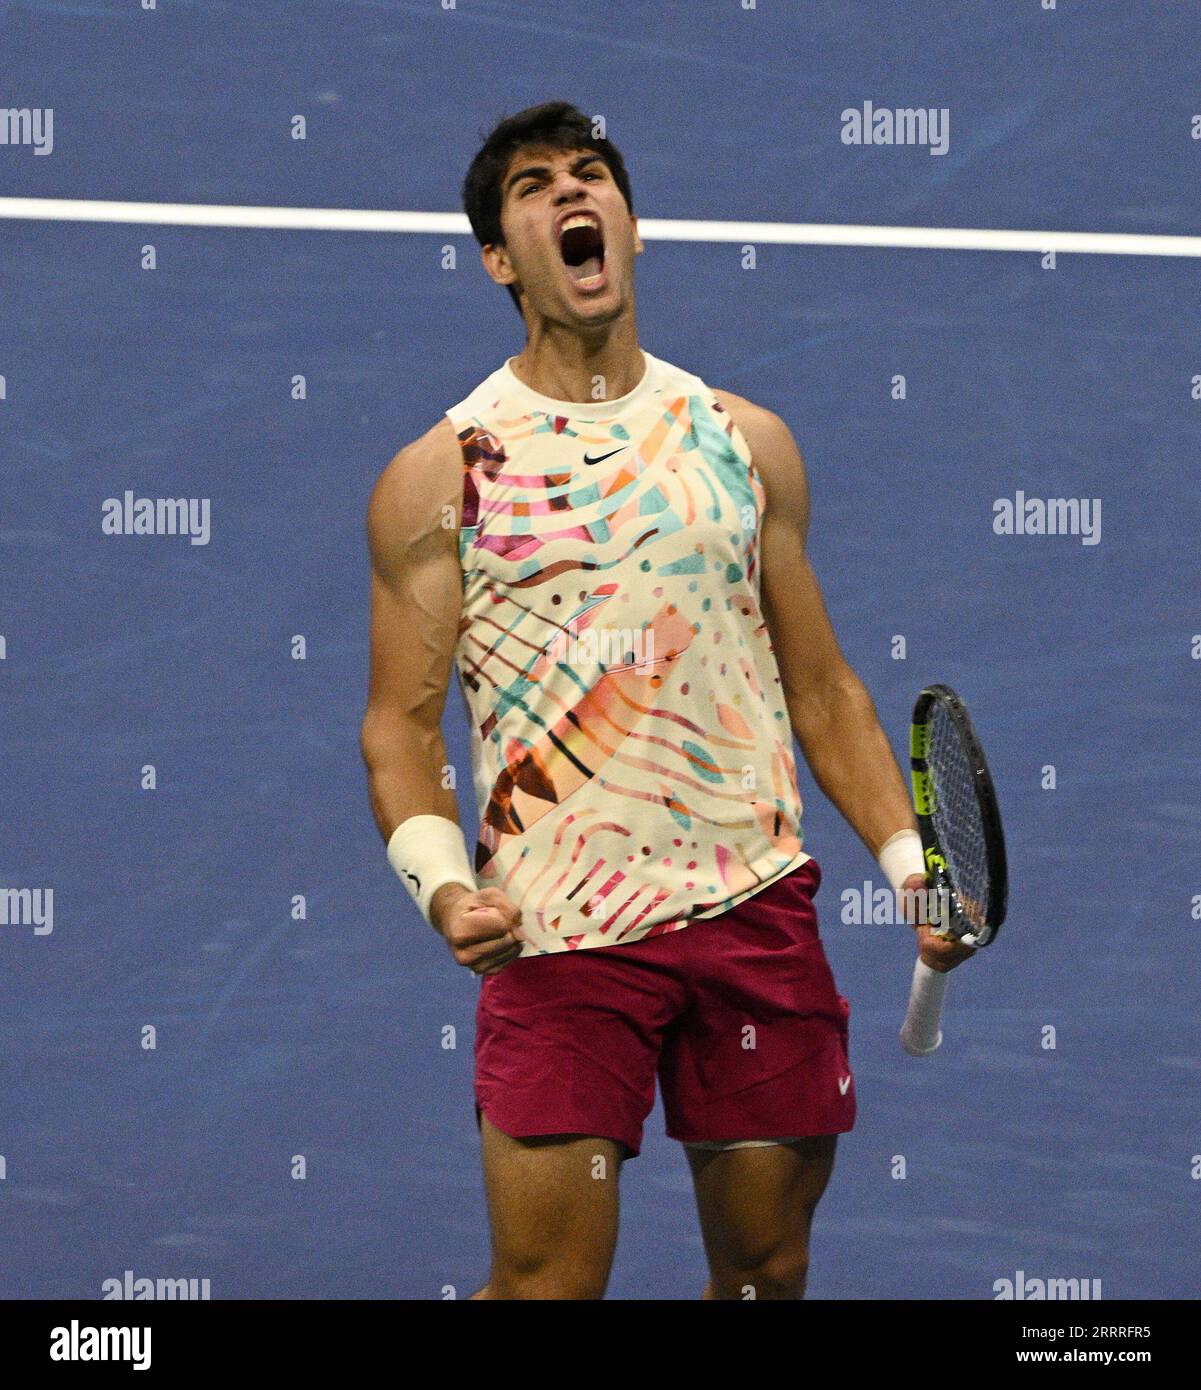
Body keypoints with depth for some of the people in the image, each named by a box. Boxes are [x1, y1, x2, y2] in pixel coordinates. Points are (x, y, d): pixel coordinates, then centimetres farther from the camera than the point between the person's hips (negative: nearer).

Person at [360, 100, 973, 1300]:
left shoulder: (745, 442, 11)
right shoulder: (439, 476, 3)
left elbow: (821, 688, 15)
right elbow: (401, 722, 1)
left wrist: (907, 858, 4)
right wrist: (441, 883, -16)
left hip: (757, 908, 3)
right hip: (557, 929, -3)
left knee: (768, 1271, 9)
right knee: (544, 1286, -7)